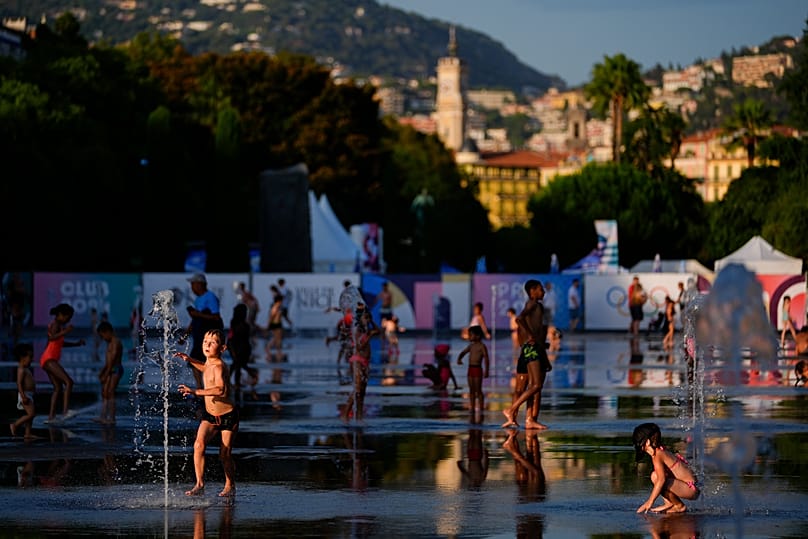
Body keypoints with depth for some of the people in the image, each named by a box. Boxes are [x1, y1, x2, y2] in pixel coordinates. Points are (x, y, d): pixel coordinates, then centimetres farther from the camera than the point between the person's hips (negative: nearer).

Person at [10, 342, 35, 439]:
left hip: (29, 395, 10)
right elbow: (19, 383, -22)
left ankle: (28, 433, 11)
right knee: (31, 414, -14)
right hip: (25, 395, -10)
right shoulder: (21, 370, -15)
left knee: (31, 414, 9)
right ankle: (15, 425, -5)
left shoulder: (27, 369, 16)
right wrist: (23, 396, -28)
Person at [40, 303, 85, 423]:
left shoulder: (58, 325, 21)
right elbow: (52, 337, -28)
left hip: (48, 360, 11)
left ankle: (51, 416, 10)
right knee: (68, 382, -20)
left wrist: (77, 343, 24)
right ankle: (65, 411, -33)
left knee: (58, 388, 13)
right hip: (49, 359, -11)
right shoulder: (56, 324, -9)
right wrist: (64, 332, -40)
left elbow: (61, 343, 32)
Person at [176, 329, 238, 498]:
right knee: (199, 444, -17)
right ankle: (200, 484, -17)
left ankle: (230, 486, 27)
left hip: (228, 416, -6)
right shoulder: (210, 362, 0)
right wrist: (190, 360, 14)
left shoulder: (219, 366, -25)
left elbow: (221, 389, -44)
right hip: (210, 415, 6)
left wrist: (196, 391, -49)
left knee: (225, 455, 3)